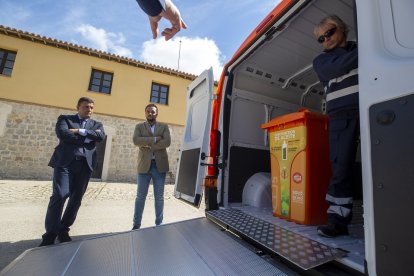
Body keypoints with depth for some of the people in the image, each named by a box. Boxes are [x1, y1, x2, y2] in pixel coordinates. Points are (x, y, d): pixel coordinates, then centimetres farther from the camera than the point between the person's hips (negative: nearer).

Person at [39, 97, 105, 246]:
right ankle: (50, 233, 5)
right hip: (65, 161, -2)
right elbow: (62, 134, -8)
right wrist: (87, 137, -7)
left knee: (76, 198, 5)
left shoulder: (96, 124, 17)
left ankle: (63, 229, 21)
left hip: (85, 164, 3)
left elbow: (101, 136, -4)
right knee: (59, 195, -9)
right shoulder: (65, 118, 12)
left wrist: (80, 131, -9)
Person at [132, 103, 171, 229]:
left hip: (160, 165, 0)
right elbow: (136, 140, -10)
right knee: (141, 196, 8)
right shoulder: (139, 126, 9)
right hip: (144, 165, 0)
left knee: (159, 197, 8)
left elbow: (167, 142, -9)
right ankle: (136, 224, 23)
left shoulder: (164, 127, 8)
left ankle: (159, 223, 22)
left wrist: (148, 144, -10)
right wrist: (155, 139, -16)